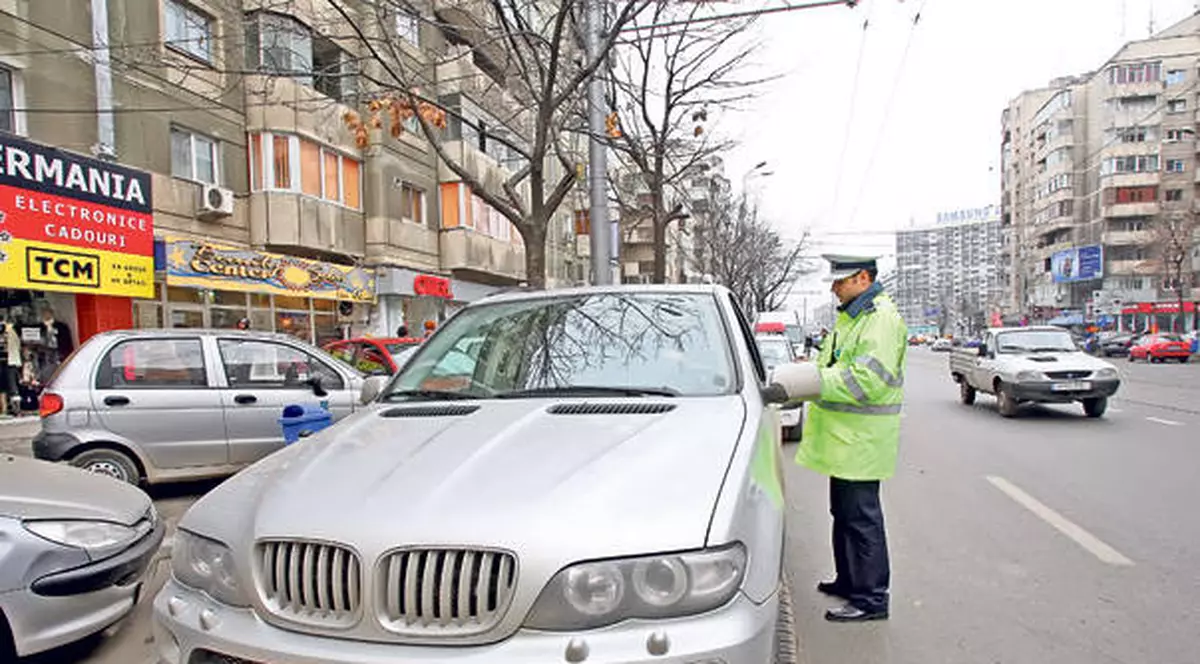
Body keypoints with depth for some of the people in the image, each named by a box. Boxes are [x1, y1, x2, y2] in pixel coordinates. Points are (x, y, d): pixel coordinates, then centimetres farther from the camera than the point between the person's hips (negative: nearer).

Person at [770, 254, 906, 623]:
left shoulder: (881, 318, -16)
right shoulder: (851, 316, 17)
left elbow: (869, 380, -27)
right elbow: (836, 371, 22)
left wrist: (812, 380, -27)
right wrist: (797, 384, 4)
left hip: (861, 440, -10)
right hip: (843, 439, 10)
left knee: (861, 517, -2)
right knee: (844, 513, 19)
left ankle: (871, 599, 9)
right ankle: (848, 580, 33)